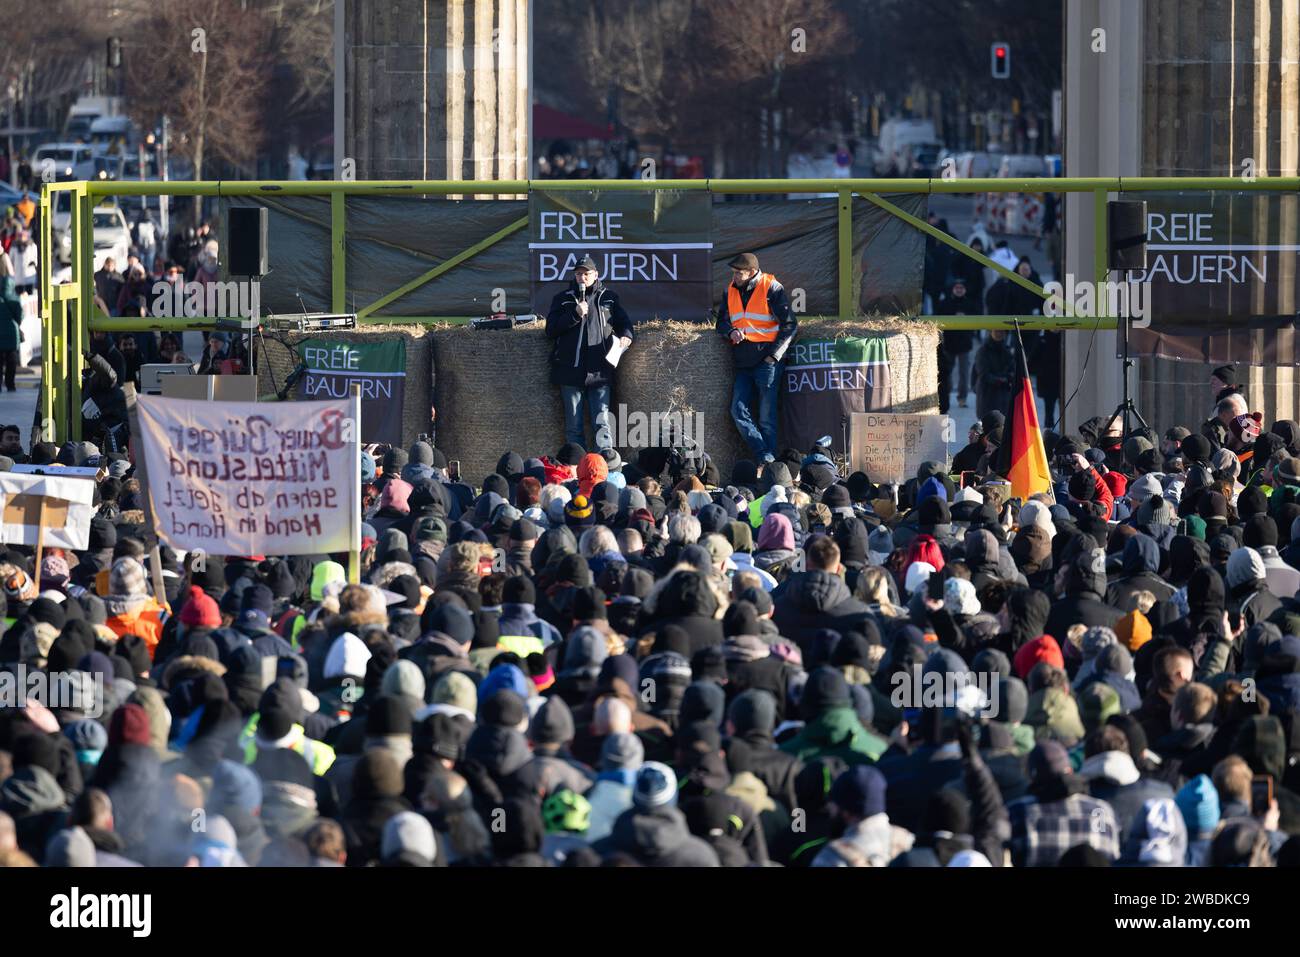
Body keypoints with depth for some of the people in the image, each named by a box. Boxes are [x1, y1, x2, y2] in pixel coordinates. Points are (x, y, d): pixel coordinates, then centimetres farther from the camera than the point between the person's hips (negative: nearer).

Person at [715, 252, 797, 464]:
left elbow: (790, 325, -5)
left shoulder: (771, 289, -6)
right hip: (743, 362, 6)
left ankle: (770, 459, 2)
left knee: (767, 417, -4)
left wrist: (774, 355, -11)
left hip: (767, 361, -6)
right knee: (739, 411, -5)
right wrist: (731, 332, -8)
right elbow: (722, 321, 16)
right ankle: (765, 457, -5)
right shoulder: (731, 291, 11)